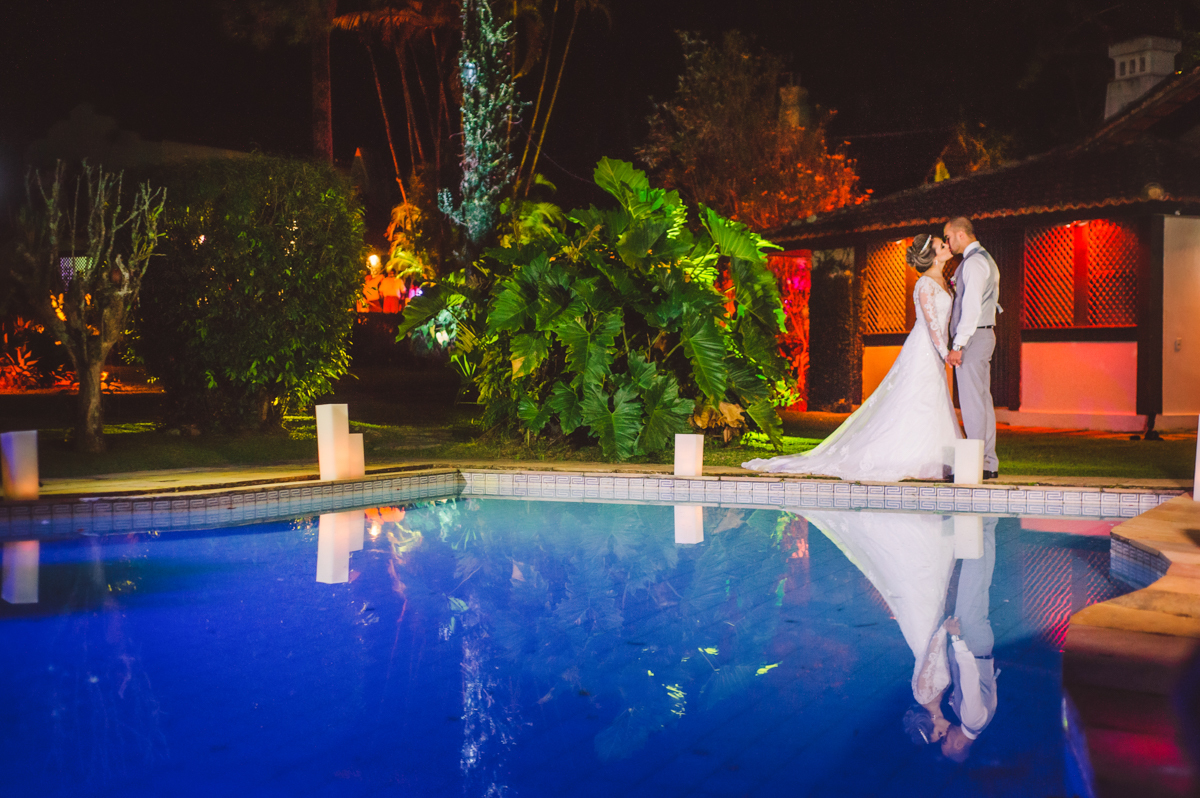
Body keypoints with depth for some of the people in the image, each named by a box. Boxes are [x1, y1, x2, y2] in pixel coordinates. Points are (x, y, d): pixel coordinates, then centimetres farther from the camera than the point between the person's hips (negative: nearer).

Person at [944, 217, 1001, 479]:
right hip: (984, 334, 10)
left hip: (972, 337, -10)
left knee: (972, 402, -10)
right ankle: (989, 464, 14)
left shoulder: (974, 262, -13)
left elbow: (972, 307, -21)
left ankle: (978, 465, -9)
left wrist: (958, 346, -23)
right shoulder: (985, 259, 20)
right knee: (983, 400, 10)